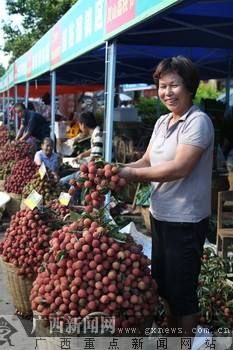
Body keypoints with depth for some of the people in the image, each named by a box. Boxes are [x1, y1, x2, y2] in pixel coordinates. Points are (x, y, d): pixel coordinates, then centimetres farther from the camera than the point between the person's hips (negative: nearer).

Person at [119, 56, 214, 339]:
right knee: (162, 282, 20)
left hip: (185, 220, -8)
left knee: (181, 289, 3)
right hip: (160, 214, 8)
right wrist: (120, 170, -10)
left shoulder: (198, 122, -15)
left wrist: (133, 174, -20)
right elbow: (147, 161, 8)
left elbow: (179, 168, -23)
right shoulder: (162, 122, 9)